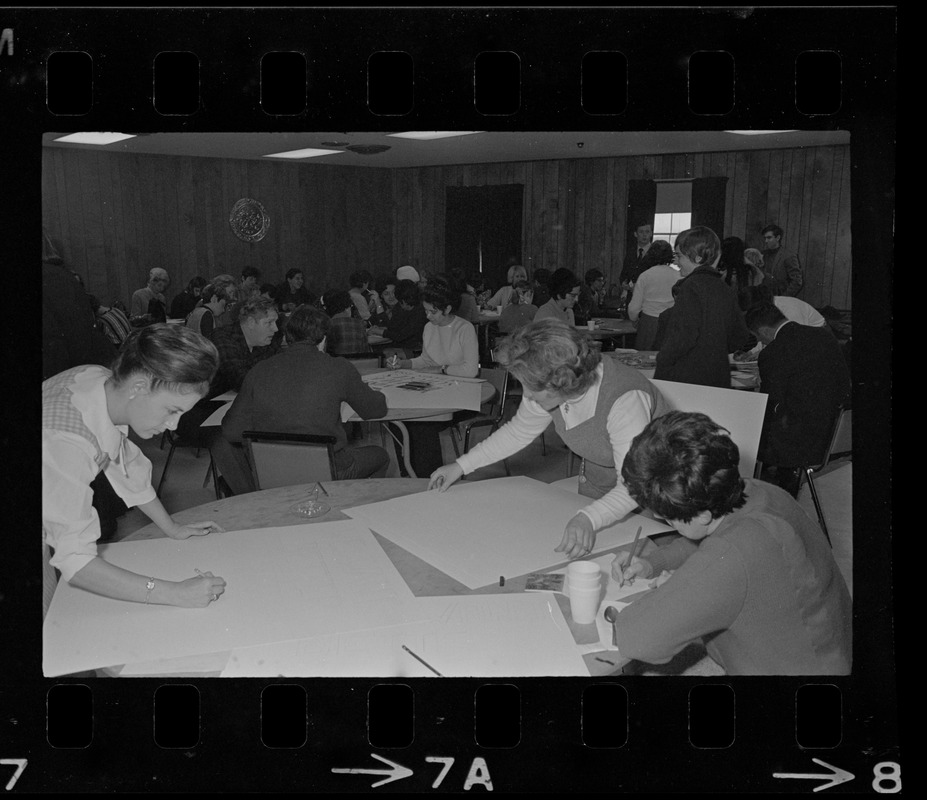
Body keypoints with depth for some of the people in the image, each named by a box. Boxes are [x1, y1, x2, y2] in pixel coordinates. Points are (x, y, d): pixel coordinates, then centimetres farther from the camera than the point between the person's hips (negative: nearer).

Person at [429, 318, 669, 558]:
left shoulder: (624, 399, -37)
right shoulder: (547, 389, -15)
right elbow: (518, 432, 3)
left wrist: (589, 520, -58)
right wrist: (461, 466, -2)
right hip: (594, 491, 6)